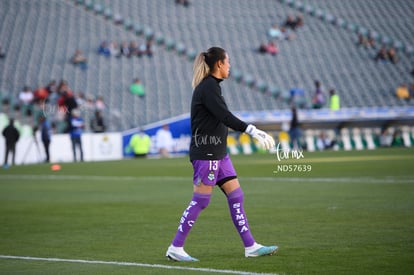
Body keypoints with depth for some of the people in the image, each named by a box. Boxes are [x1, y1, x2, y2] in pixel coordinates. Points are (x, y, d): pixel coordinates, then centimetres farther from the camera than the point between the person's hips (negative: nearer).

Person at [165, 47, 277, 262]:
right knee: (200, 200, -7)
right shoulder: (208, 87, -14)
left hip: (218, 152, 10)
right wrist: (252, 131, -32)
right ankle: (175, 248, -1)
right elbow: (225, 117, -25)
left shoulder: (211, 86, 16)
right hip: (205, 152, -10)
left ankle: (250, 246, 7)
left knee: (236, 196, 6)